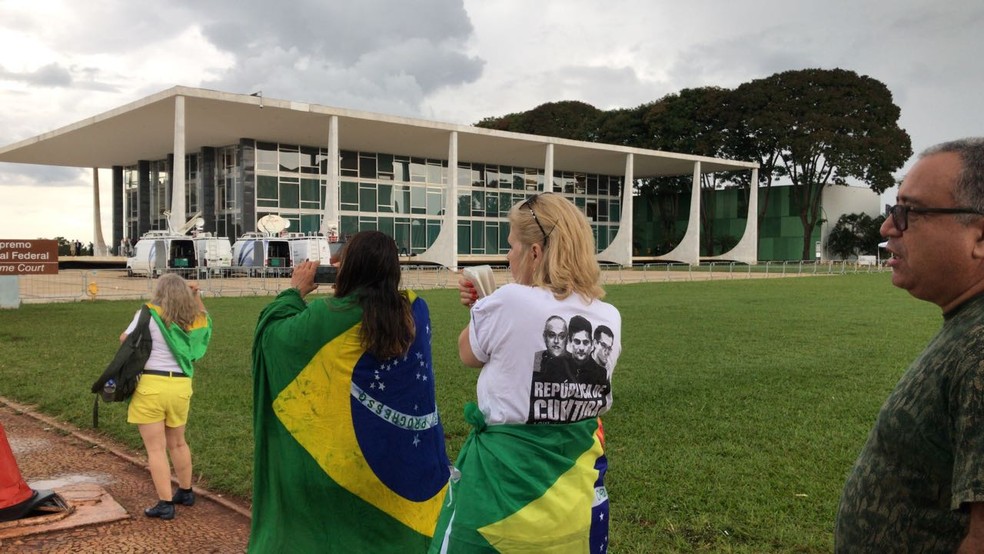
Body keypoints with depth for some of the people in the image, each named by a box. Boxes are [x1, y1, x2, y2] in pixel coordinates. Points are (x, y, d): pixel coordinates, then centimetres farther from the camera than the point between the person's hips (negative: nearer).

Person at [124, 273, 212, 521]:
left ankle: (165, 504, 0)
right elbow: (204, 320, 31)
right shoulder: (191, 319, 8)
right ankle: (186, 492, 34)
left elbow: (125, 340, -1)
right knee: (177, 442, 22)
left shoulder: (149, 314, -7)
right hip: (181, 386, 5)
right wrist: (196, 296, 20)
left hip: (151, 386, -5)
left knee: (156, 448, 0)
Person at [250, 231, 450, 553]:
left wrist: (295, 291, 7)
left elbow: (271, 332, -5)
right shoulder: (414, 311, -6)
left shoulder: (329, 316, -17)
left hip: (342, 456, -3)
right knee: (396, 528, 19)